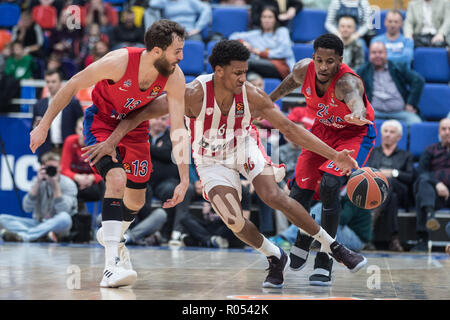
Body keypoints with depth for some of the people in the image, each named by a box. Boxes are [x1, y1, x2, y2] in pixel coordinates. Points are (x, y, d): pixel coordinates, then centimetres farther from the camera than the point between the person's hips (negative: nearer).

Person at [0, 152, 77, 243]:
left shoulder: (68, 184, -6)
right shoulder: (38, 181, 4)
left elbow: (63, 211, -20)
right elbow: (27, 208, -8)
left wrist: (55, 185, -21)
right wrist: (37, 183, -14)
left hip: (57, 226, -3)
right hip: (38, 223, 4)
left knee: (64, 217, -39)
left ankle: (23, 236, -45)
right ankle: (44, 235, -36)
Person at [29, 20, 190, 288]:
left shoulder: (175, 77, -23)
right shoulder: (119, 62, -34)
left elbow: (178, 129, -18)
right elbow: (73, 85, -21)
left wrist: (184, 180, -21)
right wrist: (44, 126, -16)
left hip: (135, 127, 5)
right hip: (102, 122, -5)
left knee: (136, 201, 11)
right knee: (117, 179, -30)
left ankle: (113, 234, 47)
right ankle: (112, 265, -33)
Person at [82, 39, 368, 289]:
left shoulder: (251, 96, -23)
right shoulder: (194, 94, -30)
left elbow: (291, 129, -16)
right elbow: (144, 113, -23)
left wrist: (333, 155, -20)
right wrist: (111, 141, -32)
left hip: (244, 147, 1)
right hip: (212, 161, -1)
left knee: (273, 196, -22)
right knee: (234, 221, -18)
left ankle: (333, 247, -8)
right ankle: (276, 258, 11)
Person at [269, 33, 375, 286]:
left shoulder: (347, 81, -36)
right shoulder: (303, 70, -19)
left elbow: (355, 99, -60)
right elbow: (292, 82, 7)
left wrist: (357, 114, -82)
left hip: (354, 135, -5)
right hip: (323, 130, 6)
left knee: (329, 185, -27)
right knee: (298, 193, 1)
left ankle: (325, 259, -15)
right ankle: (304, 235, 35)